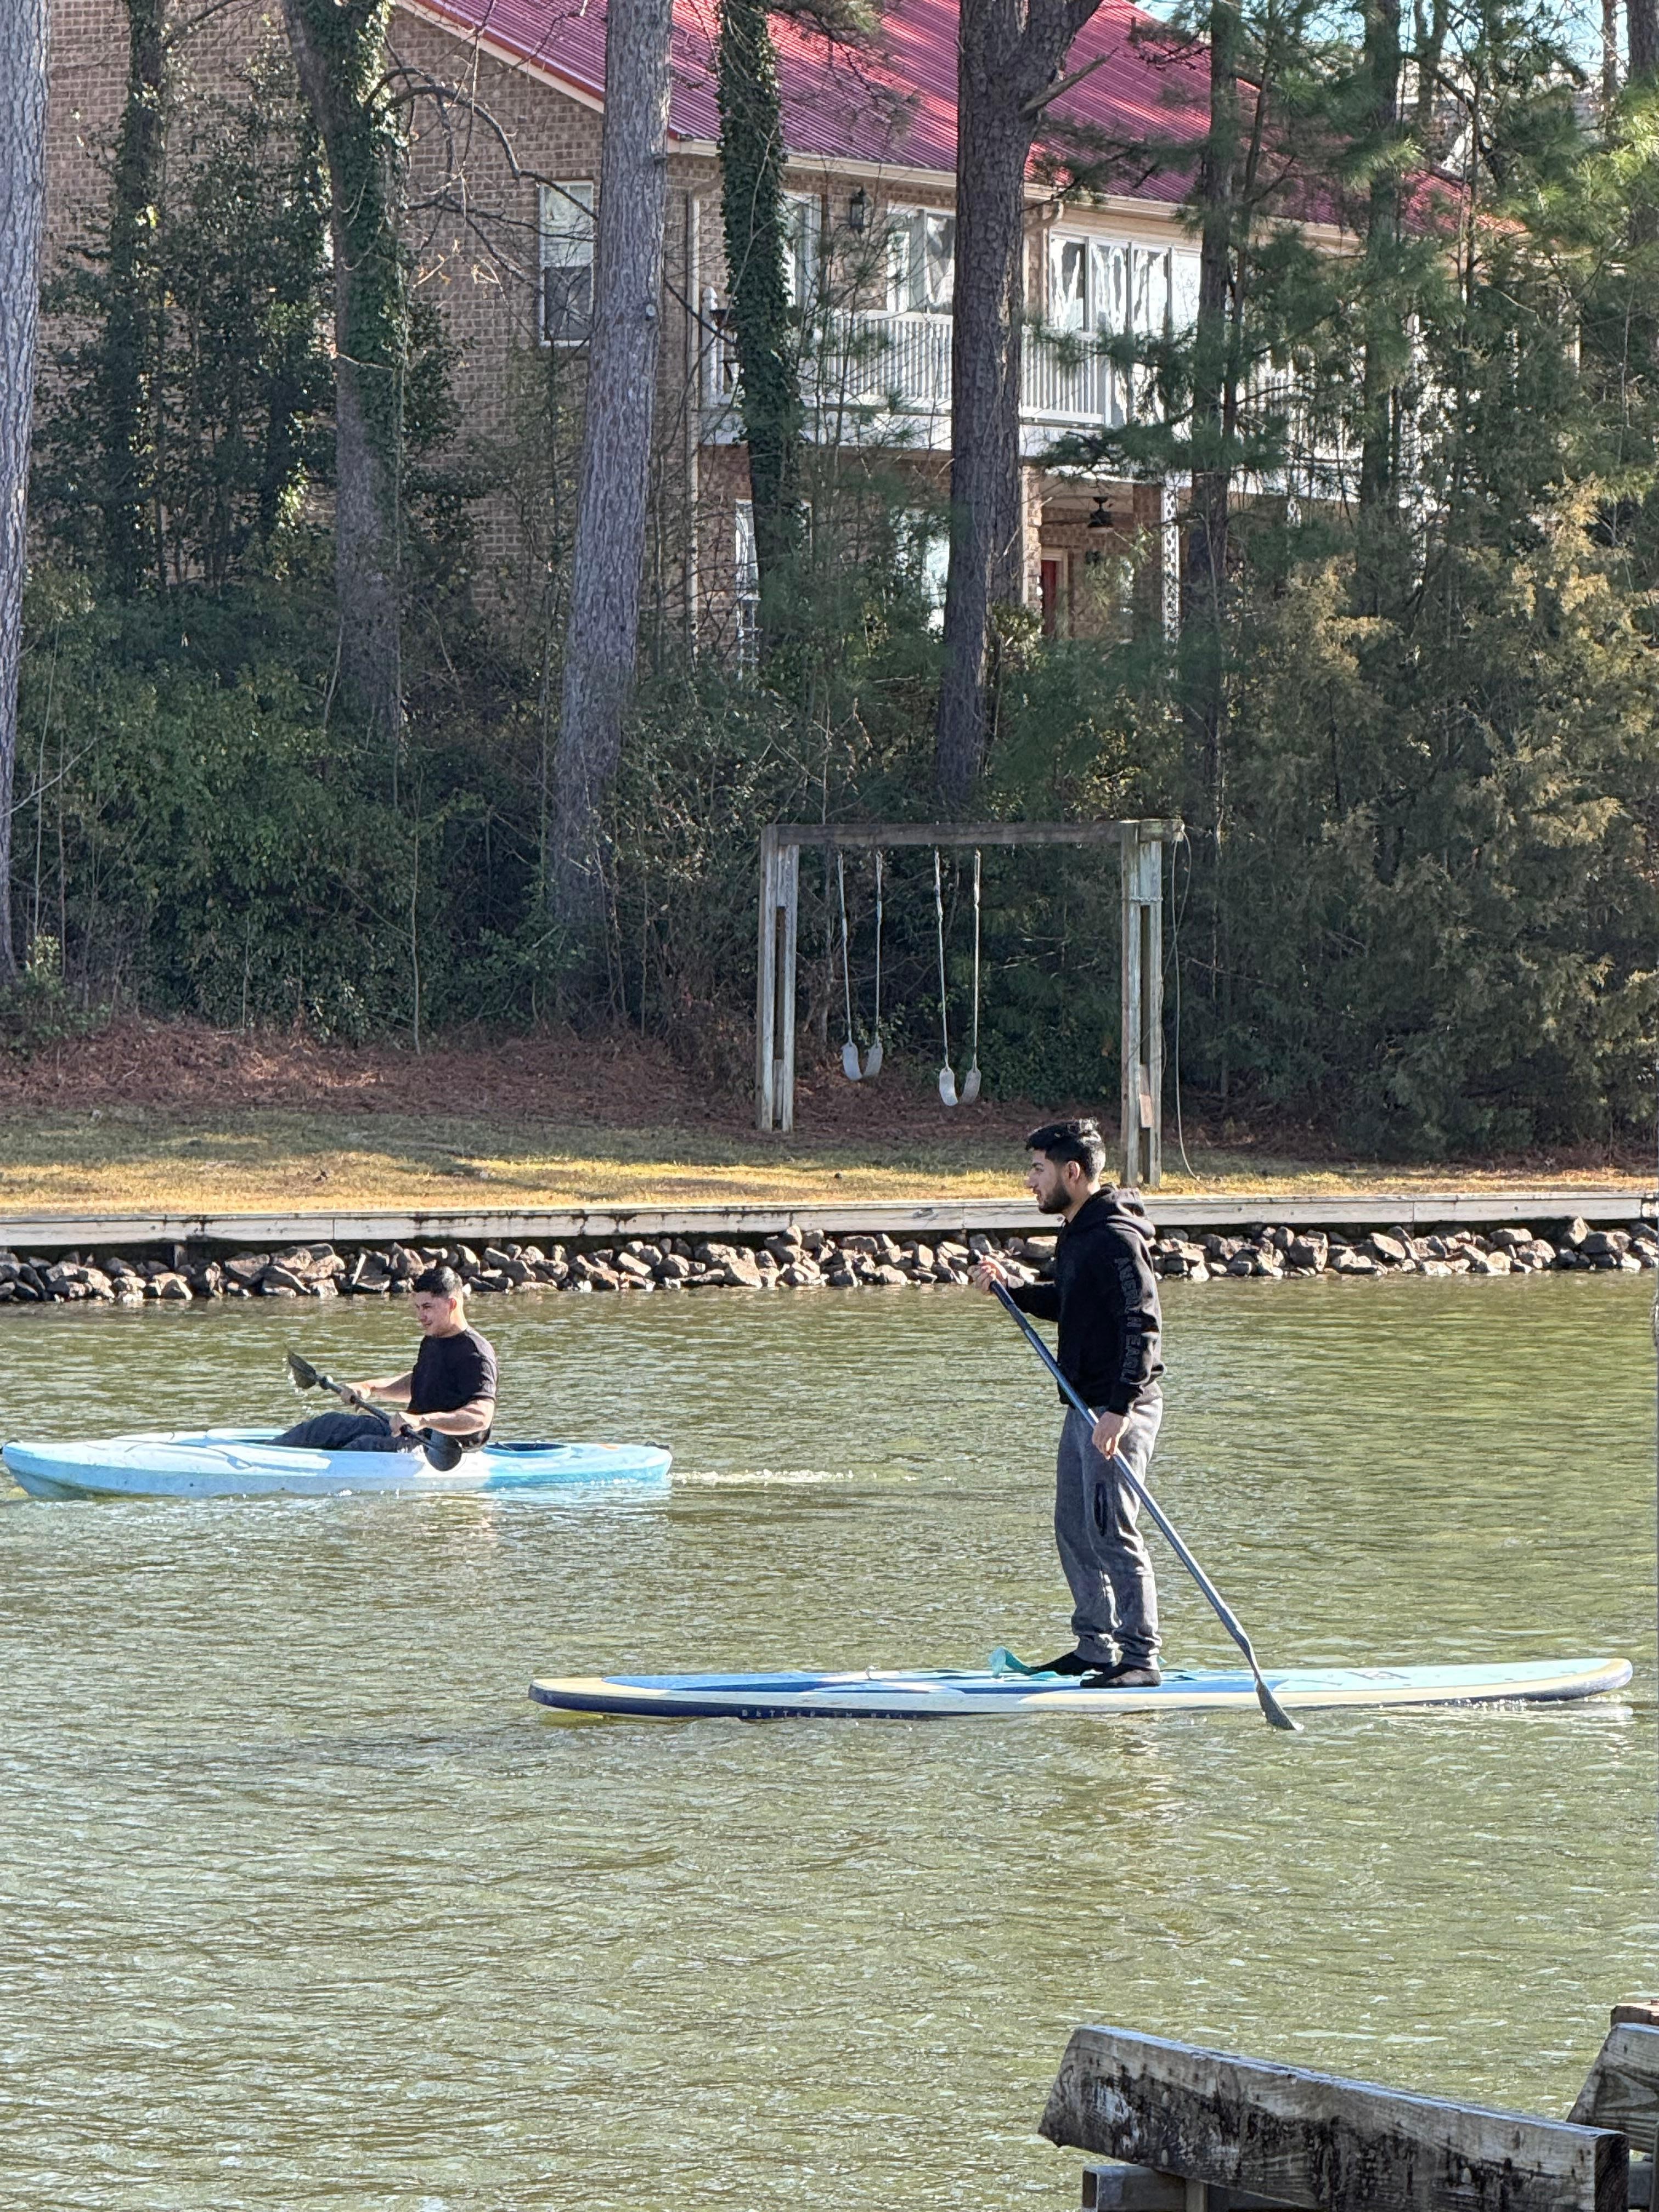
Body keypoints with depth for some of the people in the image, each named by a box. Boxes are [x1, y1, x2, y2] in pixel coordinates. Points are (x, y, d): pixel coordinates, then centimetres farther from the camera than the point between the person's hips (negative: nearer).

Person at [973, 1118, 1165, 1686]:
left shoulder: (1114, 1239, -18)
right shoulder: (1077, 1235, 14)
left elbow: (1143, 1324, -23)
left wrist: (1119, 1410, -27)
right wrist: (1010, 1288, 12)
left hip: (1118, 1410, -11)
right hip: (1086, 1406, 11)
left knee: (1112, 1533, -10)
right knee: (1074, 1531, 14)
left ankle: (1140, 1657, -8)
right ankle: (1096, 1647, 22)